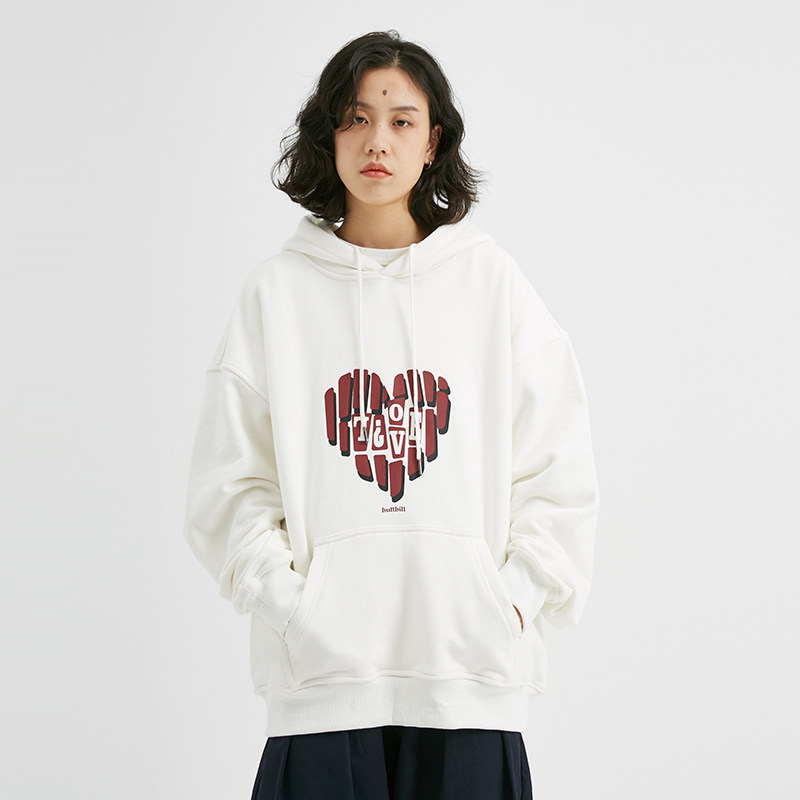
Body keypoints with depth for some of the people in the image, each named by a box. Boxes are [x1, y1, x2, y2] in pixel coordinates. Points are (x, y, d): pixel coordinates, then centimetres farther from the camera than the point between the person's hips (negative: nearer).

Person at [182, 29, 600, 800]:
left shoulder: (492, 281, 7)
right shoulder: (277, 289, 6)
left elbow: (559, 475, 6)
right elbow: (228, 485, 5)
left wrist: (515, 599, -4)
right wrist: (289, 603, -7)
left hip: (470, 665, 1)